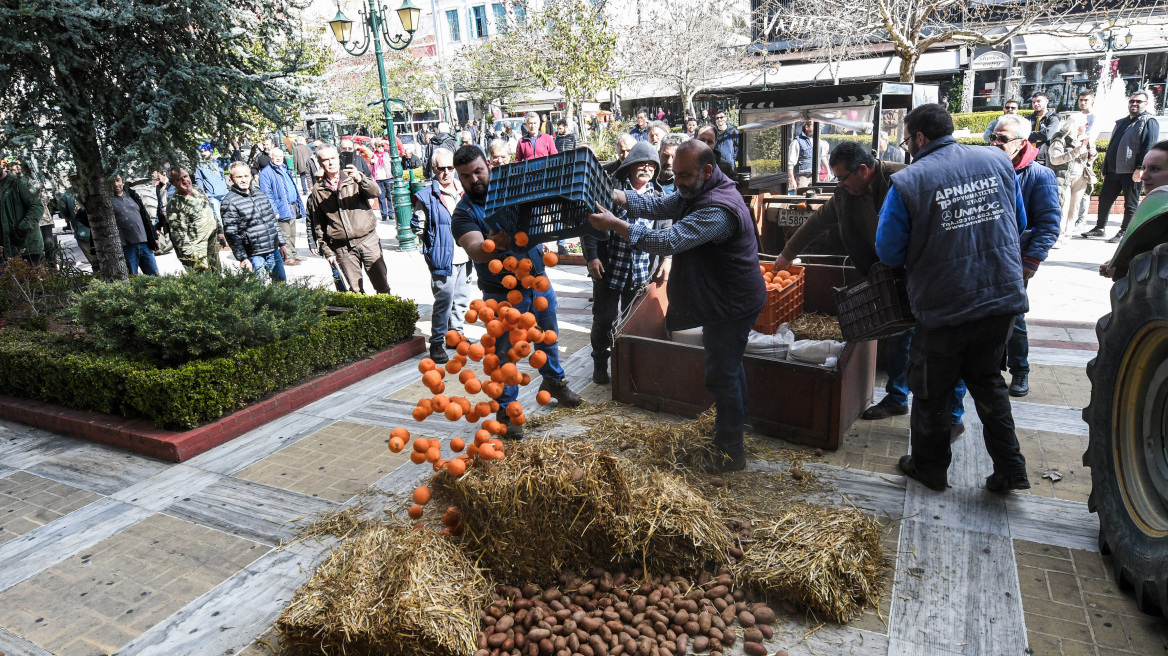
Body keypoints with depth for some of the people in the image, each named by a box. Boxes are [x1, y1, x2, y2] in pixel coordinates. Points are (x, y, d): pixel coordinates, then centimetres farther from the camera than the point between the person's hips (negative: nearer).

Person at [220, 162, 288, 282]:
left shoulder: (260, 194, 13)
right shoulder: (229, 202, -8)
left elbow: (274, 221, 20)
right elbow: (231, 234, -11)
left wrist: (281, 244, 18)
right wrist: (242, 258, -16)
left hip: (274, 251, 6)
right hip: (254, 257, -6)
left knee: (282, 284, 14)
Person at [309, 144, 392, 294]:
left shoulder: (353, 179, 5)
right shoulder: (318, 191, 9)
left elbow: (376, 192, -13)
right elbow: (318, 225, 13)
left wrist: (361, 179, -32)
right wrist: (327, 251, 9)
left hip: (368, 240, -1)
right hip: (343, 247, 1)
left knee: (382, 286, -1)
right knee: (356, 290, 3)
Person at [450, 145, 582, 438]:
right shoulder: (463, 214, -11)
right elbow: (475, 250, -28)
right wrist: (494, 244, -50)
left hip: (539, 282, 5)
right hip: (503, 294, -4)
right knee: (505, 352, 4)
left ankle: (554, 380, 47)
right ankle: (506, 409, 20)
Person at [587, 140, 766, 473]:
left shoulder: (718, 209, -31)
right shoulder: (697, 194, 4)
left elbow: (668, 242, -38)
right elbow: (658, 206, 3)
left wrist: (613, 224, -36)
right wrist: (616, 196, -12)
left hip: (732, 304, -11)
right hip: (724, 299, 11)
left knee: (722, 373, -2)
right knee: (727, 366, 24)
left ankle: (731, 452, 11)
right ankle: (734, 423, 44)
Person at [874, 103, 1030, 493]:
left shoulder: (907, 183, -15)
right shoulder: (998, 161, 1)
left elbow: (889, 252, -9)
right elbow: (1020, 223, 13)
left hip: (944, 307, -5)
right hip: (1005, 298, 5)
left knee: (932, 391, 14)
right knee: (987, 379, 24)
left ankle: (929, 467, 31)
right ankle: (1010, 470, 27)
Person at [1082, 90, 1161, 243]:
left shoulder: (1149, 122, -3)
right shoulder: (1122, 122, 19)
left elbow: (1149, 147, -13)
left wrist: (1141, 168, -22)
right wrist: (1105, 168, 18)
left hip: (1133, 173, -7)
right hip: (1114, 171, 7)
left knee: (1130, 204, 2)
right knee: (1104, 199, 10)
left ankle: (1124, 233, 8)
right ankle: (1099, 228, 22)